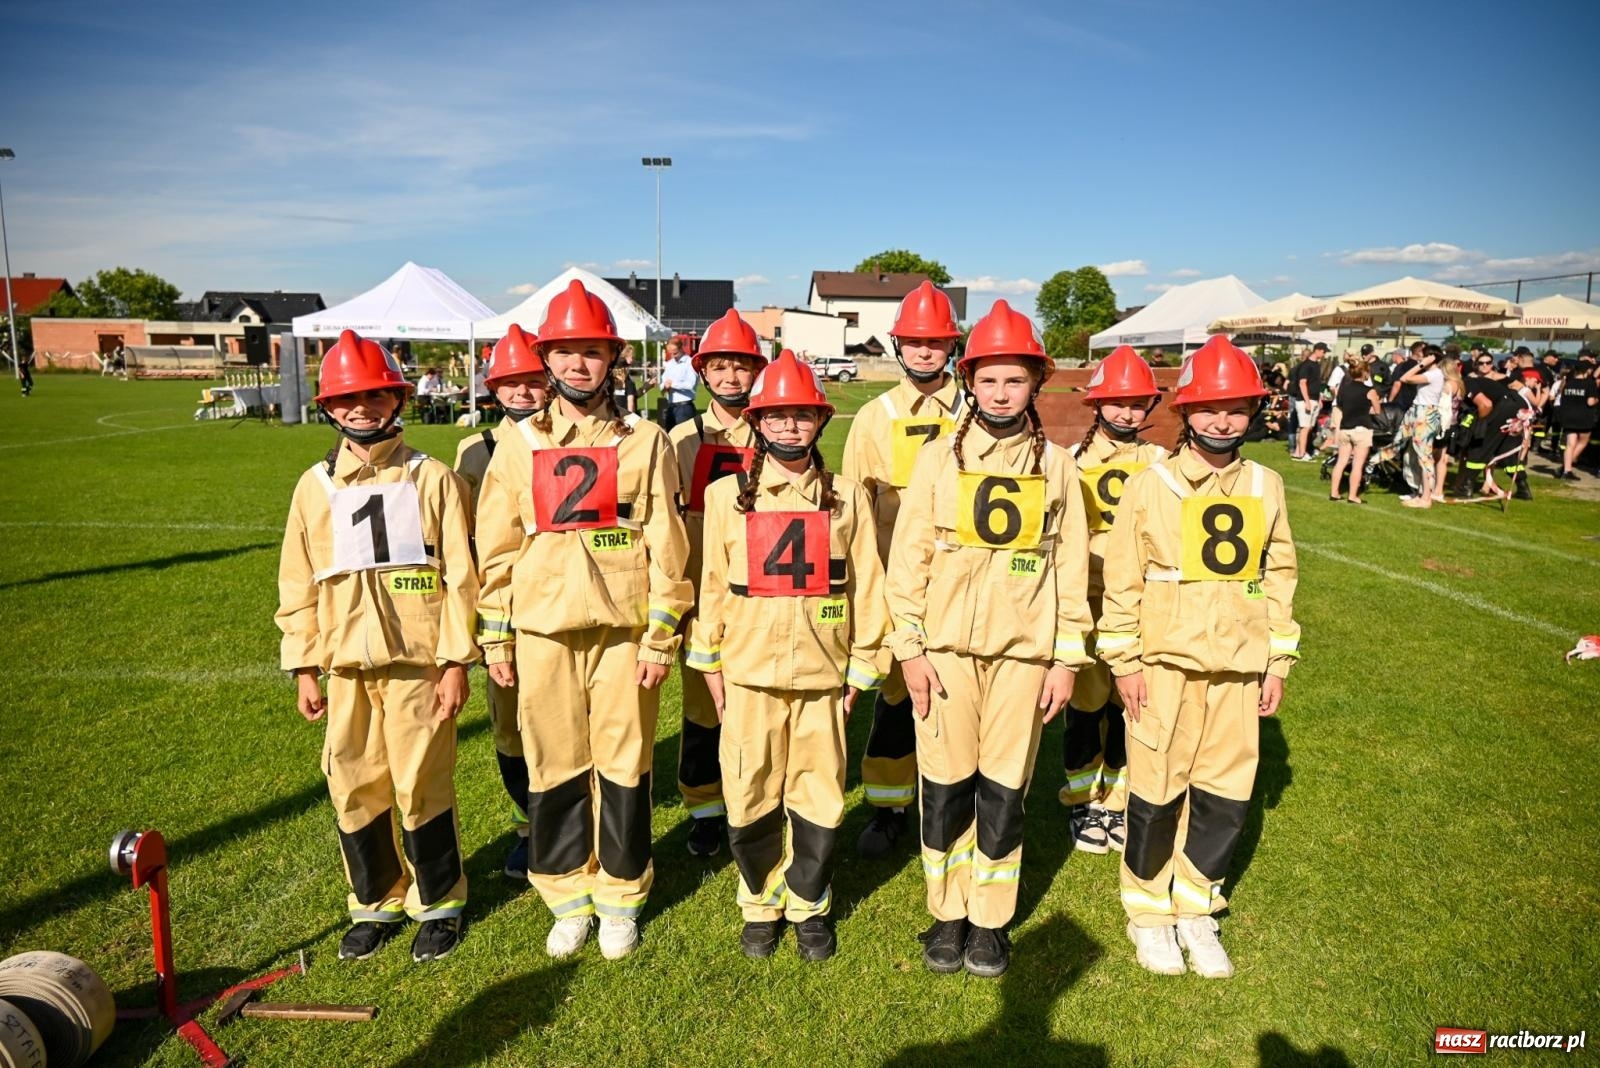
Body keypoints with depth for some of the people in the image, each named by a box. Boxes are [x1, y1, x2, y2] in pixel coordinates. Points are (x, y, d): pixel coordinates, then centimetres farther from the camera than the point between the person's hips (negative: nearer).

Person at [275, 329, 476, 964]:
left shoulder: (432, 479, -2)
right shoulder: (315, 486, 7)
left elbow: (459, 577, -4)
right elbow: (298, 583, 10)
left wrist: (456, 662, -8)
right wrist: (303, 667, 6)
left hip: (418, 661, -3)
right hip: (345, 665, 4)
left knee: (422, 788, 3)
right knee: (354, 790, 10)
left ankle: (439, 904, 24)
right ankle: (375, 905, 31)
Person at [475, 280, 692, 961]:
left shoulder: (644, 441, 0)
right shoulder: (521, 445, 6)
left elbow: (666, 547, -1)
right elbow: (497, 547, 8)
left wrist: (661, 637, -5)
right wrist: (494, 637, 6)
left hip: (623, 627, -2)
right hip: (542, 630, 2)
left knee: (624, 766, 7)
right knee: (553, 767, 9)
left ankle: (620, 899, 25)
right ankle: (568, 899, 28)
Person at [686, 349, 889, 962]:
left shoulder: (846, 498, 2)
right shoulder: (726, 496, 1)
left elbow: (866, 588, 4)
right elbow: (712, 584, 5)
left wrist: (862, 666, 3)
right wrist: (708, 661, 5)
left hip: (822, 675, 0)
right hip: (749, 674, 0)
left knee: (819, 801, 8)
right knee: (750, 801, 8)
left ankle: (809, 906, 30)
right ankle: (761, 905, 31)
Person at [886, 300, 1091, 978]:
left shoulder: (1056, 465, 4)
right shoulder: (938, 459, 1)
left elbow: (1071, 567, 5)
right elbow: (907, 559, 0)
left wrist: (1067, 659, 2)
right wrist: (909, 648, -5)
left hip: (1023, 650, 1)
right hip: (945, 647, 0)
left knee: (1004, 789, 8)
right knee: (945, 785, 7)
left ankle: (990, 921, 26)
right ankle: (947, 914, 26)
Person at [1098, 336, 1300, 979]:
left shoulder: (1266, 487, 5)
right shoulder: (1149, 485, -5)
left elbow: (1279, 576, 11)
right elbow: (1121, 581, -4)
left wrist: (1277, 663, 9)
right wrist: (1124, 662, -6)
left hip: (1238, 667, 3)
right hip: (1164, 665, -3)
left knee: (1226, 796, 9)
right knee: (1156, 793, 6)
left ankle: (1195, 908, 30)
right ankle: (1148, 911, 26)